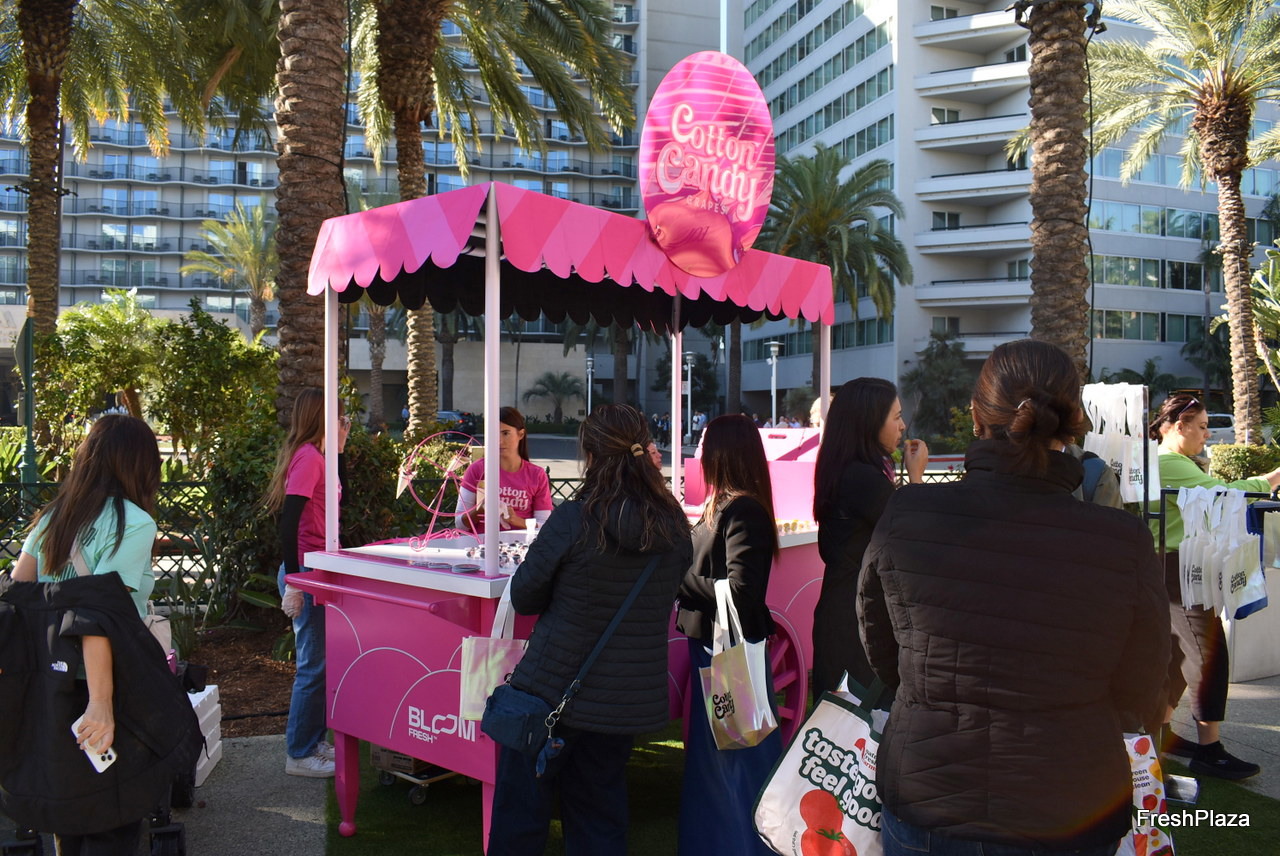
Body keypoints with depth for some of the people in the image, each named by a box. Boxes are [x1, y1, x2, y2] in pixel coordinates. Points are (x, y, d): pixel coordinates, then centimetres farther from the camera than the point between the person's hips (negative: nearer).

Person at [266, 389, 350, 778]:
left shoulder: (315, 456, 13)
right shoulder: (307, 457, -16)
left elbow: (338, 495, 29)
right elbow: (289, 520, -22)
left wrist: (339, 449, 19)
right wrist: (293, 583, -23)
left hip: (317, 570, 10)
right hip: (307, 571, -10)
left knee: (319, 662, 17)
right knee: (314, 666, -3)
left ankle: (313, 742, 27)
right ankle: (299, 755, 8)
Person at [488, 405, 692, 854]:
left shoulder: (572, 521, -19)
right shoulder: (675, 526, -5)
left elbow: (524, 597, -7)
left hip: (554, 690, -4)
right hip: (631, 697, 5)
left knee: (520, 812, 12)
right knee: (601, 816, 19)